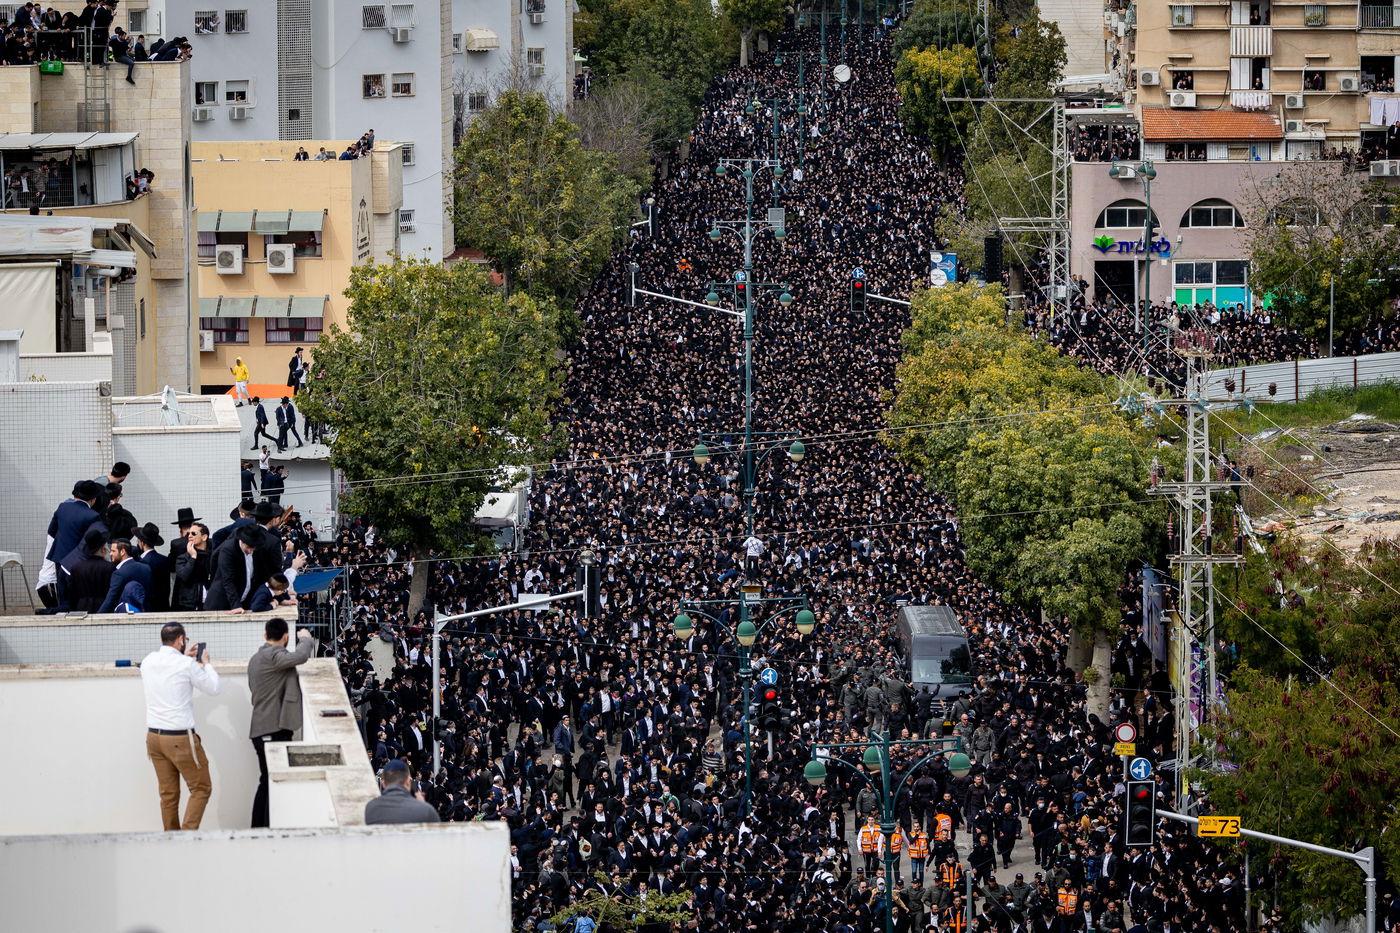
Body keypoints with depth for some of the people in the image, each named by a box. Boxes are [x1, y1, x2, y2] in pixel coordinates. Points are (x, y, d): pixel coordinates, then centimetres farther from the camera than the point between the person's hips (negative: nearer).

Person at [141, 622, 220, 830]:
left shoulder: (148, 662, 5)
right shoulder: (187, 665, -13)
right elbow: (213, 689, 0)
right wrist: (205, 663, 14)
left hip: (154, 735, 6)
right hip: (180, 738, -6)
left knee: (168, 793, 12)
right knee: (201, 789, 4)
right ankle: (187, 834, -8)